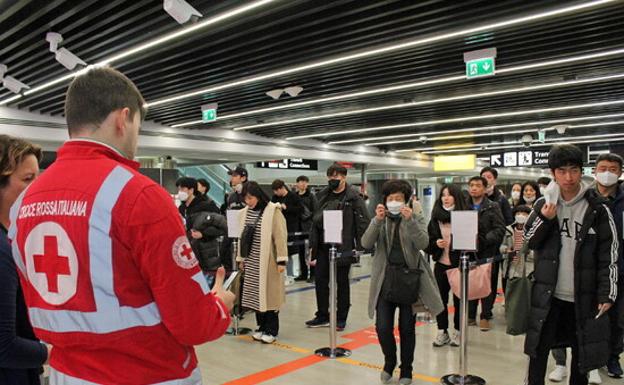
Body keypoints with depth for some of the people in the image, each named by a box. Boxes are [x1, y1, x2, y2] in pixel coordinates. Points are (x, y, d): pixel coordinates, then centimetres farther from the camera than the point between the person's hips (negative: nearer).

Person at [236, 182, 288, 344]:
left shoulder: (273, 211, -11)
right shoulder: (245, 212, 8)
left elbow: (280, 236, -12)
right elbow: (242, 236, 14)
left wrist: (281, 260, -15)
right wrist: (241, 258, 14)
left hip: (268, 261, -5)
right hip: (251, 261, 6)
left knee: (269, 293, 0)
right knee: (256, 294, 9)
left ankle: (271, 330, 10)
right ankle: (262, 326, 21)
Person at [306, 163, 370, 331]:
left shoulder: (353, 197, -9)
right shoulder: (323, 196, 10)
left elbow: (363, 221, -11)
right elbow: (316, 219, 14)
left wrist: (359, 246, -16)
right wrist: (313, 244, 9)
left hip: (343, 246, -5)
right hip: (323, 246, 5)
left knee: (342, 282, 7)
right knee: (320, 279, 8)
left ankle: (341, 318, 21)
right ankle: (322, 316, 23)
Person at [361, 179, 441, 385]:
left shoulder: (416, 217, 1)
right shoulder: (380, 220, 5)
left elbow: (423, 244, -13)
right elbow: (366, 243, -9)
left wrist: (410, 220, -24)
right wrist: (378, 220, -20)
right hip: (385, 279, 1)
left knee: (407, 328, 8)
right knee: (382, 327, -2)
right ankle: (389, 361, 27)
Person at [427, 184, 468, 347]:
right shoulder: (435, 218, 4)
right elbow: (427, 242, 7)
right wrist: (436, 243, -12)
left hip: (459, 265, -2)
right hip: (441, 264, 3)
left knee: (459, 299, 8)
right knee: (441, 299, 6)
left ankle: (457, 332, 23)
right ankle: (442, 332, 20)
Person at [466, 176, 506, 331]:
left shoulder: (493, 207, -1)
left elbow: (500, 229, -8)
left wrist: (483, 240, -19)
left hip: (488, 252, -2)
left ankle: (485, 316, 15)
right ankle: (470, 315, 18)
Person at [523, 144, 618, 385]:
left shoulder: (597, 209, -7)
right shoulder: (544, 204, 1)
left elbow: (609, 254, -5)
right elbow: (529, 241, 4)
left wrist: (607, 293, -7)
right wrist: (544, 219, -13)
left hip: (583, 296, -1)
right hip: (548, 294, 2)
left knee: (582, 351, 14)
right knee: (539, 348, 8)